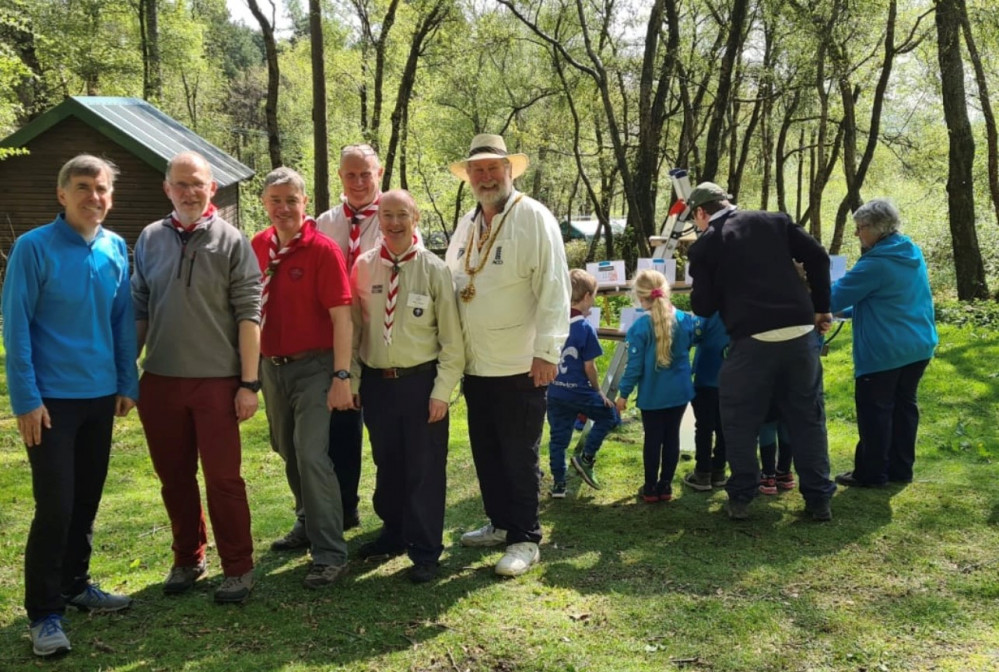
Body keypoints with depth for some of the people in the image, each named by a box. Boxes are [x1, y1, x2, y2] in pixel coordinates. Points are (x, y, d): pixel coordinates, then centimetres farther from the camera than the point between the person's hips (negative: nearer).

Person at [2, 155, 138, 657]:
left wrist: (128, 384, 8)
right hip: (52, 397, -5)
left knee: (87, 500, 15)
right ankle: (44, 612, 9)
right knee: (55, 506, -4)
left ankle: (74, 585, 32)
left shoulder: (116, 250, 4)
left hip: (100, 395, 5)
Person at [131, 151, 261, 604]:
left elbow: (249, 315, -6)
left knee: (223, 479, 1)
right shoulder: (150, 240, 8)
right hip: (159, 380, 4)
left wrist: (249, 383, -9)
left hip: (216, 380, -4)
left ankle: (238, 568, 14)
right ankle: (188, 559, 29)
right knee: (174, 478, 13)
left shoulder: (231, 242, -3)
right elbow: (138, 310, 12)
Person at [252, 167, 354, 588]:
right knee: (288, 452, 18)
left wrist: (341, 377, -19)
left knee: (311, 454, -11)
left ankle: (330, 554, -3)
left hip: (313, 366, -6)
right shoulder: (258, 246, 3)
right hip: (271, 365, 6)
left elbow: (341, 317, -15)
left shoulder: (322, 250, -13)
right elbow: (251, 306, 13)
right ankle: (308, 522, 40)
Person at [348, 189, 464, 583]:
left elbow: (452, 339, -6)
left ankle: (425, 552, 17)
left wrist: (441, 391, -9)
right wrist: (352, 381, 6)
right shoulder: (363, 267, 2)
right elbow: (353, 328, 8)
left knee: (424, 469, 4)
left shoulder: (434, 270, -6)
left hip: (420, 381, -3)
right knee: (387, 464, 17)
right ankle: (394, 533, 37)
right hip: (376, 382, 3)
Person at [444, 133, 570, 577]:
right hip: (475, 365, 7)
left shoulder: (534, 218, -9)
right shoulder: (466, 226, 13)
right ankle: (500, 523, 32)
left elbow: (553, 287, -14)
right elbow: (450, 285, 20)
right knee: (486, 452, 16)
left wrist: (547, 350, -19)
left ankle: (525, 539, 15)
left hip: (520, 366, -7)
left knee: (519, 456, 2)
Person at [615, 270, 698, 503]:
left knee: (652, 439, 7)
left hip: (652, 394, -3)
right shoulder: (685, 320, -2)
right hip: (679, 391, 3)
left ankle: (651, 488, 15)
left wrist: (623, 393, -4)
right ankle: (665, 486, 17)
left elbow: (635, 365, -13)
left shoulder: (640, 326, -16)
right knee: (672, 437, 11)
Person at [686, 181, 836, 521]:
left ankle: (741, 499, 16)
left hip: (751, 340, -4)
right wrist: (821, 308, 14)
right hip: (799, 333, 4)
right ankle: (819, 499, 19)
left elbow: (703, 306, 0)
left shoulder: (704, 245, 2)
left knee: (740, 423, 11)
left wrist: (699, 298, 23)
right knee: (808, 418, 13)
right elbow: (817, 257, 6)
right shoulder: (774, 221, 11)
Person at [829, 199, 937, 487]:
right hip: (918, 345, 9)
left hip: (884, 351, -9)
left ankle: (871, 473, 9)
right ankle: (900, 469, 22)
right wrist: (846, 310, 23)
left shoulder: (875, 263, -19)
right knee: (904, 405, 15)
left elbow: (835, 297, -13)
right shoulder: (913, 253, 9)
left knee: (874, 410, 1)